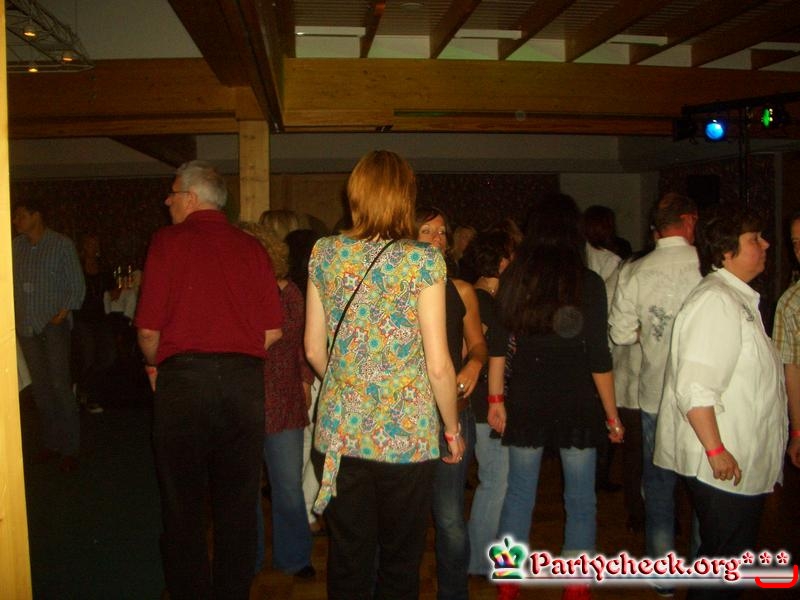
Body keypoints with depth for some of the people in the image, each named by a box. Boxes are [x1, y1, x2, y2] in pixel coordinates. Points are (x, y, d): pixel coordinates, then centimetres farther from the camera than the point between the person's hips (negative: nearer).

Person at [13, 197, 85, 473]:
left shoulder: (62, 244, -3)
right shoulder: (15, 246, 9)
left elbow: (77, 286, -3)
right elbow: (11, 282, 14)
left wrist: (62, 313, -12)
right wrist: (14, 315, 3)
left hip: (53, 326, -4)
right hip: (26, 327, 5)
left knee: (60, 384, -8)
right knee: (40, 387, 9)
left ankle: (70, 449, -1)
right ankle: (51, 443, 20)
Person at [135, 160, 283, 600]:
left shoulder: (168, 240, -1)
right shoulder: (251, 247, 8)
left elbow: (149, 327, -5)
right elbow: (273, 330, 3)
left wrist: (155, 366, 14)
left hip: (183, 377, -3)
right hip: (245, 379, 3)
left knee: (182, 506, 10)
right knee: (237, 506, 13)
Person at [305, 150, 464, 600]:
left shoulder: (324, 254, -1)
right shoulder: (423, 261, -11)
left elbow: (314, 350, 5)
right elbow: (439, 365, -12)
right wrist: (453, 427, 4)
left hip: (340, 432, 3)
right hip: (407, 435, -3)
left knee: (347, 563, 16)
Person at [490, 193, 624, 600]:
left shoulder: (512, 279, -2)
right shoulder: (588, 283, -10)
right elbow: (599, 358, -9)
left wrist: (496, 399, 11)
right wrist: (612, 414, 1)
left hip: (525, 401, 3)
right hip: (576, 402, -2)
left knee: (518, 494, 15)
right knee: (580, 501, 12)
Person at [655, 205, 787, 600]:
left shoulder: (738, 299, 14)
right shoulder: (716, 302, -19)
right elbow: (695, 389, -27)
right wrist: (716, 451, -24)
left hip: (743, 466, 10)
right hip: (723, 465, -10)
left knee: (729, 564, 19)